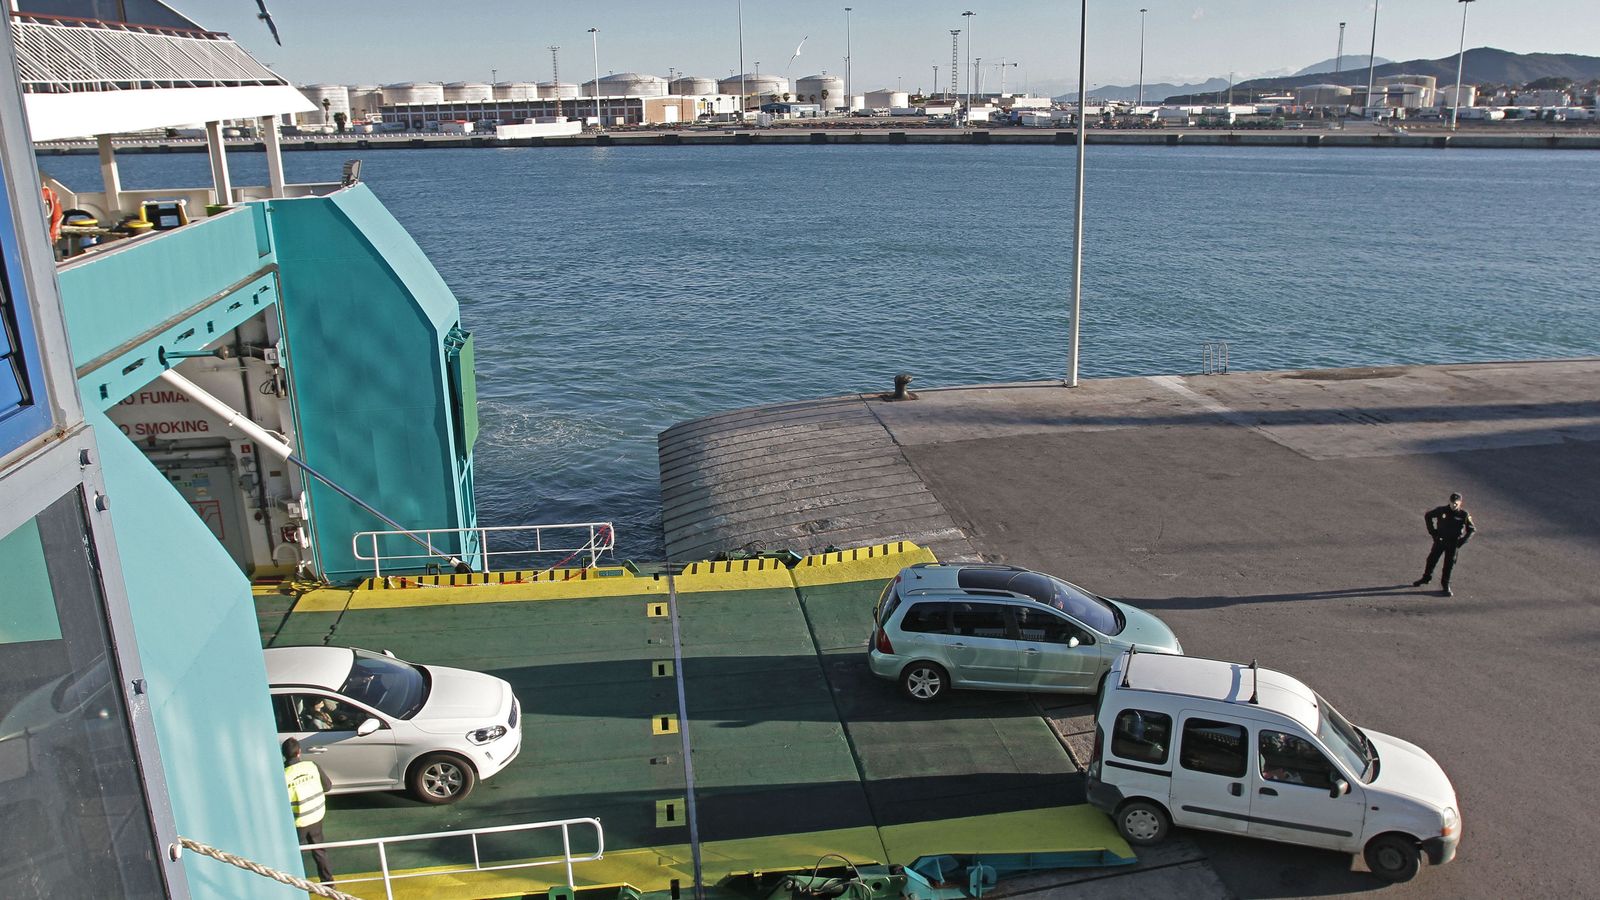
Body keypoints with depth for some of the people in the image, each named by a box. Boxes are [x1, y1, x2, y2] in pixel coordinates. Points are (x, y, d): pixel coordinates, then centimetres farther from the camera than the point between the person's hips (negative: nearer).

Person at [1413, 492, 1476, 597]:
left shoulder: (1464, 514, -11)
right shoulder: (1442, 510, -9)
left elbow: (1472, 529, -1)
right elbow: (1427, 515, 6)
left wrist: (1462, 542, -9)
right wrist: (1432, 531, 1)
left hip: (1453, 542, -2)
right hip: (1440, 539, 2)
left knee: (1449, 564, 4)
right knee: (1432, 559, 11)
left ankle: (1445, 586, 16)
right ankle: (1426, 578, 32)